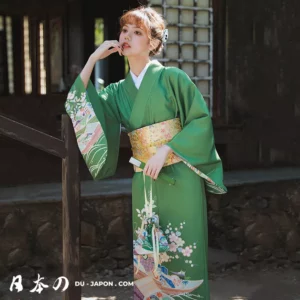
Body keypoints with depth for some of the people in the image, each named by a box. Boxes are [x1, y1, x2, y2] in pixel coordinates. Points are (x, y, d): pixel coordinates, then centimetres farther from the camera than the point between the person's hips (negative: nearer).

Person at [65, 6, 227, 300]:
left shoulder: (171, 77, -4)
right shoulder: (119, 91, 9)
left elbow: (201, 119, -7)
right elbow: (77, 105, 1)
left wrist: (166, 150, -16)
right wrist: (92, 60, -2)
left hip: (180, 177, -4)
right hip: (144, 181, 4)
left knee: (183, 252, 1)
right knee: (147, 253, 9)